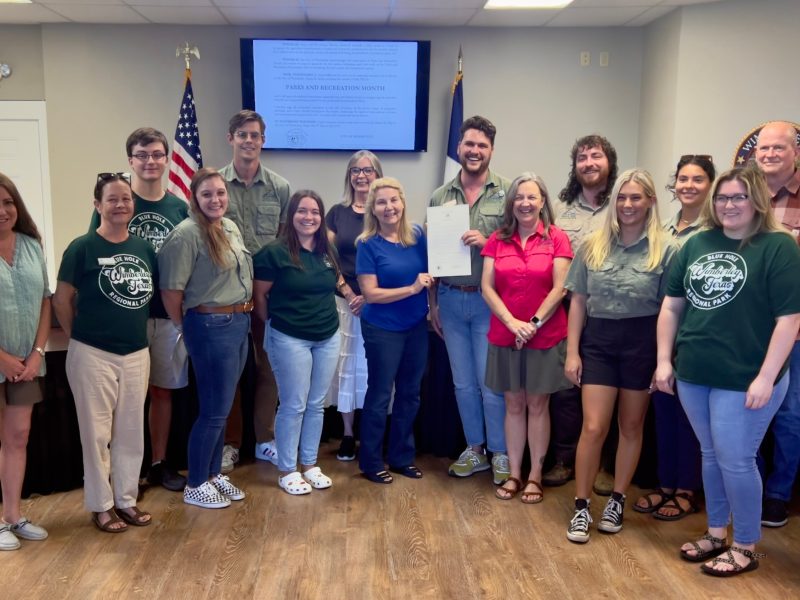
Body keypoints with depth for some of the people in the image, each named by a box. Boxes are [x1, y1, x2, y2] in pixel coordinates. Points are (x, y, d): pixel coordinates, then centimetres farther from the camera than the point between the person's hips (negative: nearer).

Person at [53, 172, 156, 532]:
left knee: (131, 431, 12)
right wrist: (80, 337, 1)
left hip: (137, 354, 5)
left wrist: (138, 329, 11)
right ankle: (100, 505, 19)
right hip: (93, 355, -4)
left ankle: (126, 499, 26)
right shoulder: (82, 248, -8)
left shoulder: (144, 248, 6)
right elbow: (61, 300, -4)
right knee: (97, 432, 4)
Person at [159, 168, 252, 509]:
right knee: (214, 410, 0)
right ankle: (195, 486, 17)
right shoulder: (187, 233, -16)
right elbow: (171, 289, -16)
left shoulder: (231, 228, 10)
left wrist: (244, 315, 15)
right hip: (211, 327, -8)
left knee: (222, 407, 17)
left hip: (240, 323, 8)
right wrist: (186, 328, -4)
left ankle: (214, 474, 31)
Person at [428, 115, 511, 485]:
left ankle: (500, 454, 20)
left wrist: (487, 242, -20)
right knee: (463, 383, 14)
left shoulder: (506, 192, -4)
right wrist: (433, 303, 7)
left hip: (488, 300, -4)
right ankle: (474, 449, 29)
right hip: (450, 300, 4)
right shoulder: (440, 197, 7)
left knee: (491, 382, 3)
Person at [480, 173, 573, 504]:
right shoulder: (497, 240, 4)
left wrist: (535, 323, -13)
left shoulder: (556, 238, -3)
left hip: (545, 337, -2)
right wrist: (512, 322, -11)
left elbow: (559, 288, -7)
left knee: (537, 405, 7)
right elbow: (486, 287, 0)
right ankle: (514, 474, 21)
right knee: (513, 405, 10)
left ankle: (535, 476, 19)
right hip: (505, 336, 2)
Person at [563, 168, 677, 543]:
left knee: (631, 427, 12)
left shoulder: (664, 249, -3)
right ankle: (581, 508, 10)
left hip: (642, 342, -1)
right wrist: (572, 352, 1)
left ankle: (617, 501, 28)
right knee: (593, 428, -3)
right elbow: (578, 301, 5)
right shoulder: (593, 245, 4)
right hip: (598, 341, 1)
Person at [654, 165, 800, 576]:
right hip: (693, 375, 6)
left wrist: (765, 377, -17)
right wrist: (664, 360, 5)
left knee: (735, 460, 3)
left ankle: (746, 547, 22)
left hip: (744, 379, -5)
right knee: (711, 455, 17)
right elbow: (672, 305, 10)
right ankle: (716, 533, 33)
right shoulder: (697, 244, 7)